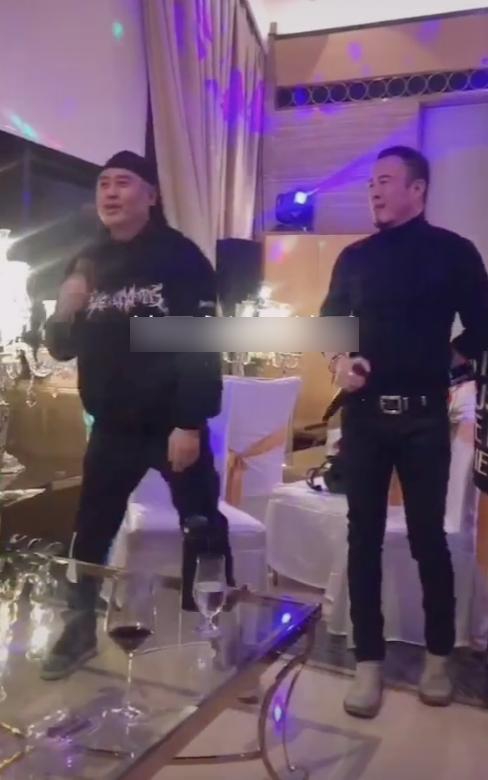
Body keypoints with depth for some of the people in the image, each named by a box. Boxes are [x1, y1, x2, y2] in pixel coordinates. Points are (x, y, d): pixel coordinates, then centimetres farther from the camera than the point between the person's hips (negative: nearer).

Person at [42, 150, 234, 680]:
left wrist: (191, 423, -21)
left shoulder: (181, 258, -7)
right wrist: (64, 313, -10)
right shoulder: (87, 264, 10)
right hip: (112, 426, 5)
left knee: (203, 529, 4)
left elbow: (204, 345, -14)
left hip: (173, 424, -5)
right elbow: (62, 348, 12)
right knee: (90, 531, 11)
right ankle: (79, 628, 28)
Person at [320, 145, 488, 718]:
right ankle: (368, 662, 17)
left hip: (424, 416, -3)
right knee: (363, 538, 5)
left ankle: (438, 656, 25)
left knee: (428, 537, 5)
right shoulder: (354, 258, 11)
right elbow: (329, 323, 14)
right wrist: (338, 362, -4)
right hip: (363, 414, 3)